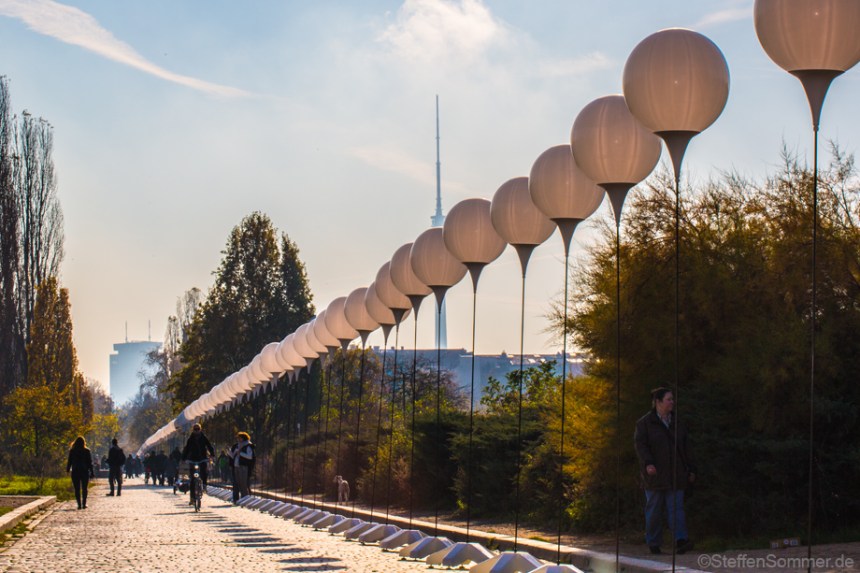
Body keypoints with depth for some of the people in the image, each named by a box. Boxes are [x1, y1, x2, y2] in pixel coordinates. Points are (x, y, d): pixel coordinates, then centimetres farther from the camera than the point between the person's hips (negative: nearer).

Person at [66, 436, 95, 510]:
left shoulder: (72, 451, -2)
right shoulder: (87, 451, -3)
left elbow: (69, 461, 2)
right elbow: (90, 462, -2)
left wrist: (67, 470, 18)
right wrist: (92, 473, 2)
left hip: (75, 472, 0)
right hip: (85, 472, 0)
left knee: (77, 489, 3)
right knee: (84, 488, 10)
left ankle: (79, 504, -4)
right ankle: (84, 504, 5)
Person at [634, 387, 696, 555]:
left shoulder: (677, 424, 14)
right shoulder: (644, 423, 0)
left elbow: (686, 448, 15)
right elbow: (640, 445, -10)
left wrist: (691, 469, 9)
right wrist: (648, 463, -25)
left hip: (674, 475, 3)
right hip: (655, 473, -3)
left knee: (676, 507, -8)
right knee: (654, 509, 1)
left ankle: (680, 541, -18)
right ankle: (653, 543, 9)